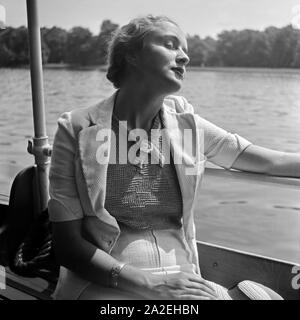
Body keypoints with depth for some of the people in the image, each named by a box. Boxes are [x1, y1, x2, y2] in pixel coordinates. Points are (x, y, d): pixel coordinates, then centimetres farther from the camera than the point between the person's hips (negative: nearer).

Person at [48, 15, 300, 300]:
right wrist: (146, 282, -17)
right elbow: (67, 245, -7)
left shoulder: (185, 124, 2)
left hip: (181, 283, 4)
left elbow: (271, 161, 10)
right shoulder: (77, 129, -6)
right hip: (106, 285, -3)